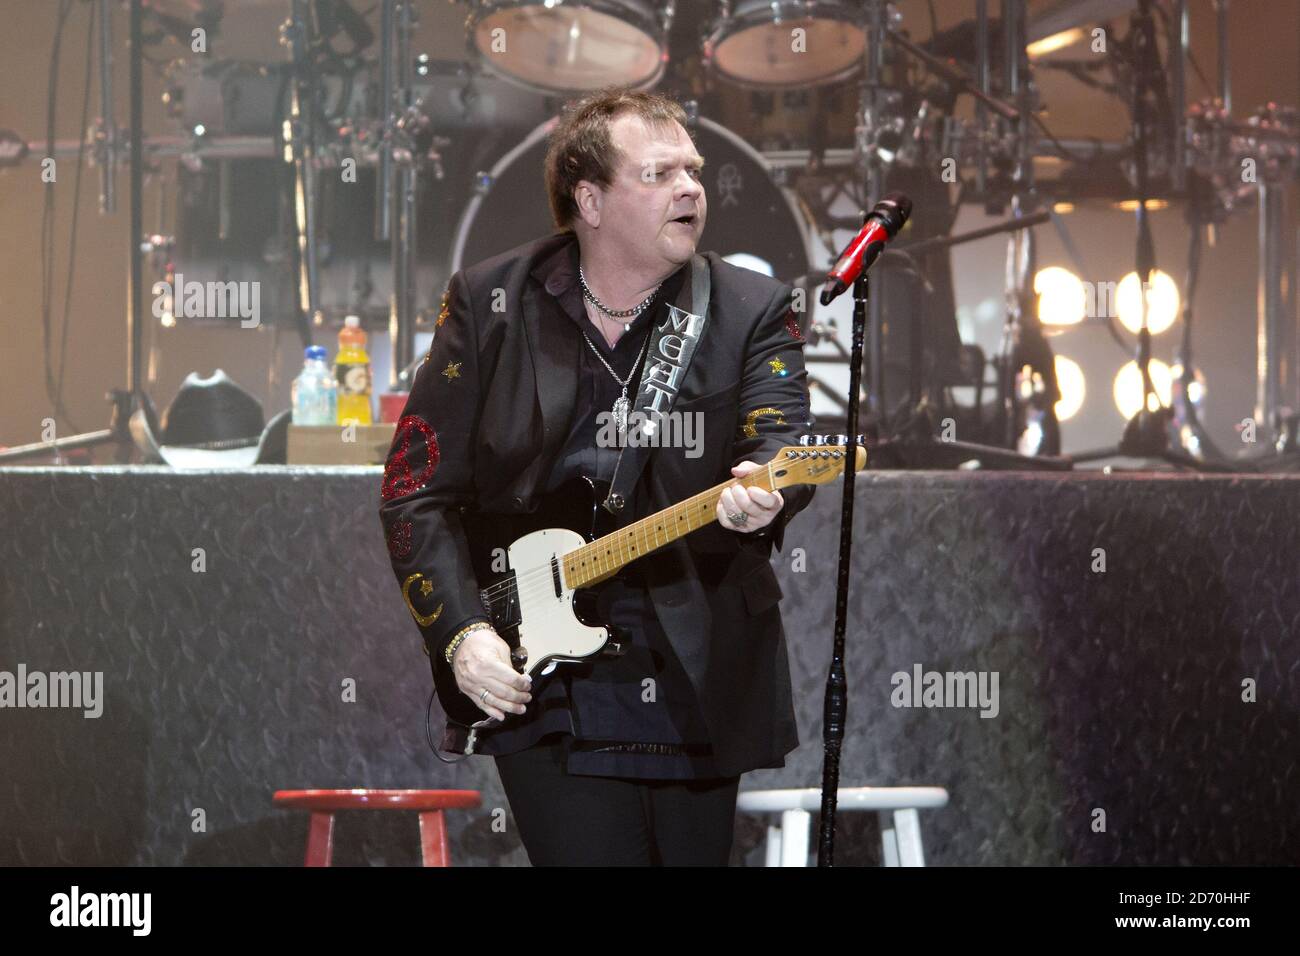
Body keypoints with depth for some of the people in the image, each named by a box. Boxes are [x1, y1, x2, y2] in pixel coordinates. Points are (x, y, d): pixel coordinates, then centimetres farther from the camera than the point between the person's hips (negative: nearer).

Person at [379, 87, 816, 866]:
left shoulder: (753, 311, 3)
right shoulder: (488, 304, 4)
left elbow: (785, 444, -14)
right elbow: (418, 491, 4)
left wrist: (761, 493, -38)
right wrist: (461, 633, -8)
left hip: (699, 684, 1)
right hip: (538, 680, -1)